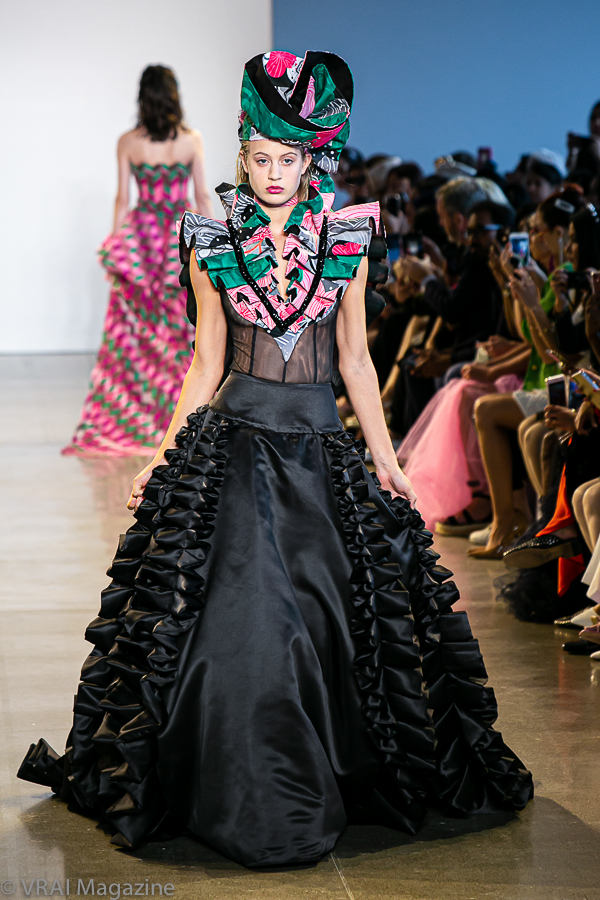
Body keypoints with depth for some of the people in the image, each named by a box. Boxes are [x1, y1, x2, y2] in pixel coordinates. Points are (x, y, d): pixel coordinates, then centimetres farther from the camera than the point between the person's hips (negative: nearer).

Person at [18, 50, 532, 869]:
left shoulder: (345, 240, 4)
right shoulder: (214, 245, 2)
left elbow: (354, 355, 9)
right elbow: (206, 361, 6)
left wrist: (385, 461, 7)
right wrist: (164, 457, 3)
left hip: (317, 442, 1)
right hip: (233, 437, -1)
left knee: (325, 607, -1)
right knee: (235, 608, -6)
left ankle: (321, 785, 16)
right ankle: (241, 797, 8)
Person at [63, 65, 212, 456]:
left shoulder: (128, 142, -1)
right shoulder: (192, 140, -2)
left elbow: (123, 199, 0)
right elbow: (202, 196, 0)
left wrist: (115, 247, 6)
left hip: (140, 233, 1)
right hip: (181, 234, -1)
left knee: (133, 329, 4)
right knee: (179, 329, 5)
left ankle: (127, 420, 5)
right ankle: (176, 417, 9)